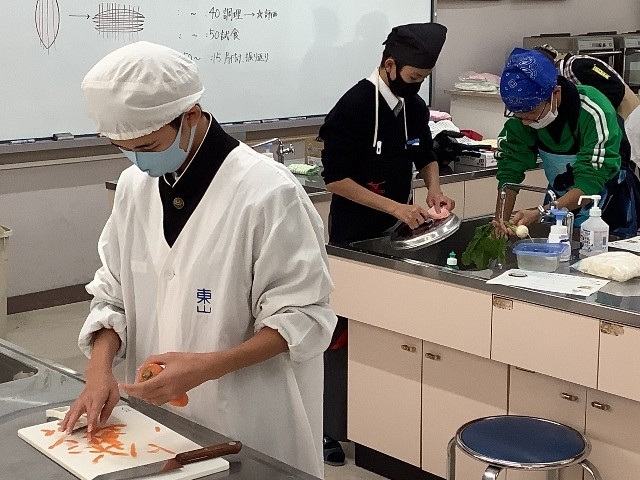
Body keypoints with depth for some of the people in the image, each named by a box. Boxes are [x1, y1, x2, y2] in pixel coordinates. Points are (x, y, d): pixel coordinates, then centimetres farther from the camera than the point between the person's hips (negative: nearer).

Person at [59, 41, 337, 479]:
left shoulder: (268, 192, -19)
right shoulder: (134, 185, 2)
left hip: (252, 429, -5)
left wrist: (204, 368, -27)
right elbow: (114, 290, 10)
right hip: (159, 416, 6)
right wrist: (100, 367, -8)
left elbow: (303, 317, -16)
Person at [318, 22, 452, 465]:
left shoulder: (415, 106, 5)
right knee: (346, 331, -3)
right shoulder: (353, 108, -16)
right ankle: (331, 430, 5)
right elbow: (336, 178, -18)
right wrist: (396, 207, -22)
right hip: (354, 239, -6)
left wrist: (434, 189, -2)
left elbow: (425, 155, 19)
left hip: (396, 233, 7)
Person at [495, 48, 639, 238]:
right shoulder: (522, 113, -18)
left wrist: (539, 214, -46)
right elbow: (510, 169, -16)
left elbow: (590, 182, -35)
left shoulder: (595, 113, -31)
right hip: (560, 201, 4)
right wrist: (501, 220, -30)